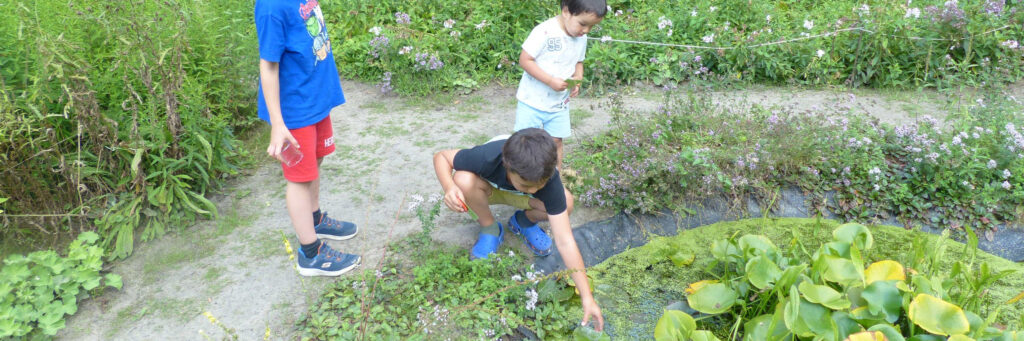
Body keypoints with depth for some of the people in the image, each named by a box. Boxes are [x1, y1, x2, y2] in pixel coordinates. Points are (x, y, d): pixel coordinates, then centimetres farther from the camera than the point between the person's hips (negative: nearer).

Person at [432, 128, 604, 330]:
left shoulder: (548, 179, -37)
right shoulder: (487, 157, -41)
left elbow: (565, 242, -36)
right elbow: (441, 156, -23)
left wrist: (587, 297, -40)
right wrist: (449, 187, -45)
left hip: (517, 198, 1)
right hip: (488, 189, 0)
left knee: (566, 203, -29)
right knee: (464, 180, -36)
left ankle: (524, 221, 5)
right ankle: (490, 229, -6)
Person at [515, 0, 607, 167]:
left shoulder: (581, 39, -1)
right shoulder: (545, 32, -23)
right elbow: (525, 60, -22)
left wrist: (577, 80, -7)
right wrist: (551, 81, -27)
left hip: (559, 103, 5)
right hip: (532, 100, -5)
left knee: (556, 141, 9)